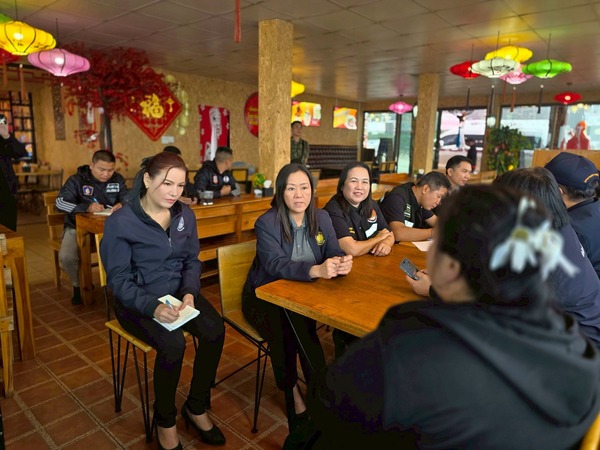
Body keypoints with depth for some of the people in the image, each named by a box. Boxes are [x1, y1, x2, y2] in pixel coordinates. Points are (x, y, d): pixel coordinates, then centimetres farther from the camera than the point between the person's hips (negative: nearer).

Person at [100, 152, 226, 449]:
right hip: (137, 300, -4)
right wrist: (153, 306, -29)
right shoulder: (120, 222, -14)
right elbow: (119, 279, -14)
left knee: (215, 331, -21)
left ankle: (196, 408, 4)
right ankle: (165, 422, 0)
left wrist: (189, 292, -13)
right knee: (173, 345, -30)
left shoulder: (185, 215, 1)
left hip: (178, 292, 5)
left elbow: (192, 260, 6)